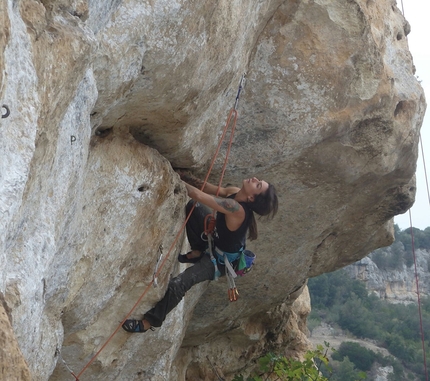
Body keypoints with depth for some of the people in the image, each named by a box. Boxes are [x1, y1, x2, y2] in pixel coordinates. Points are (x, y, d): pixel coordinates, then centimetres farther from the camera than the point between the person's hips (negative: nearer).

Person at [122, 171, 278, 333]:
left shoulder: (237, 210, -40)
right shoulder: (235, 193, -17)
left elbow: (198, 195, -39)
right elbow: (214, 190, -7)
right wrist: (186, 177, -21)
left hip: (221, 260, -8)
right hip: (215, 239, 8)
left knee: (178, 283, -19)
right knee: (194, 206, 5)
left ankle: (150, 321, 1)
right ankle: (198, 251, 21)